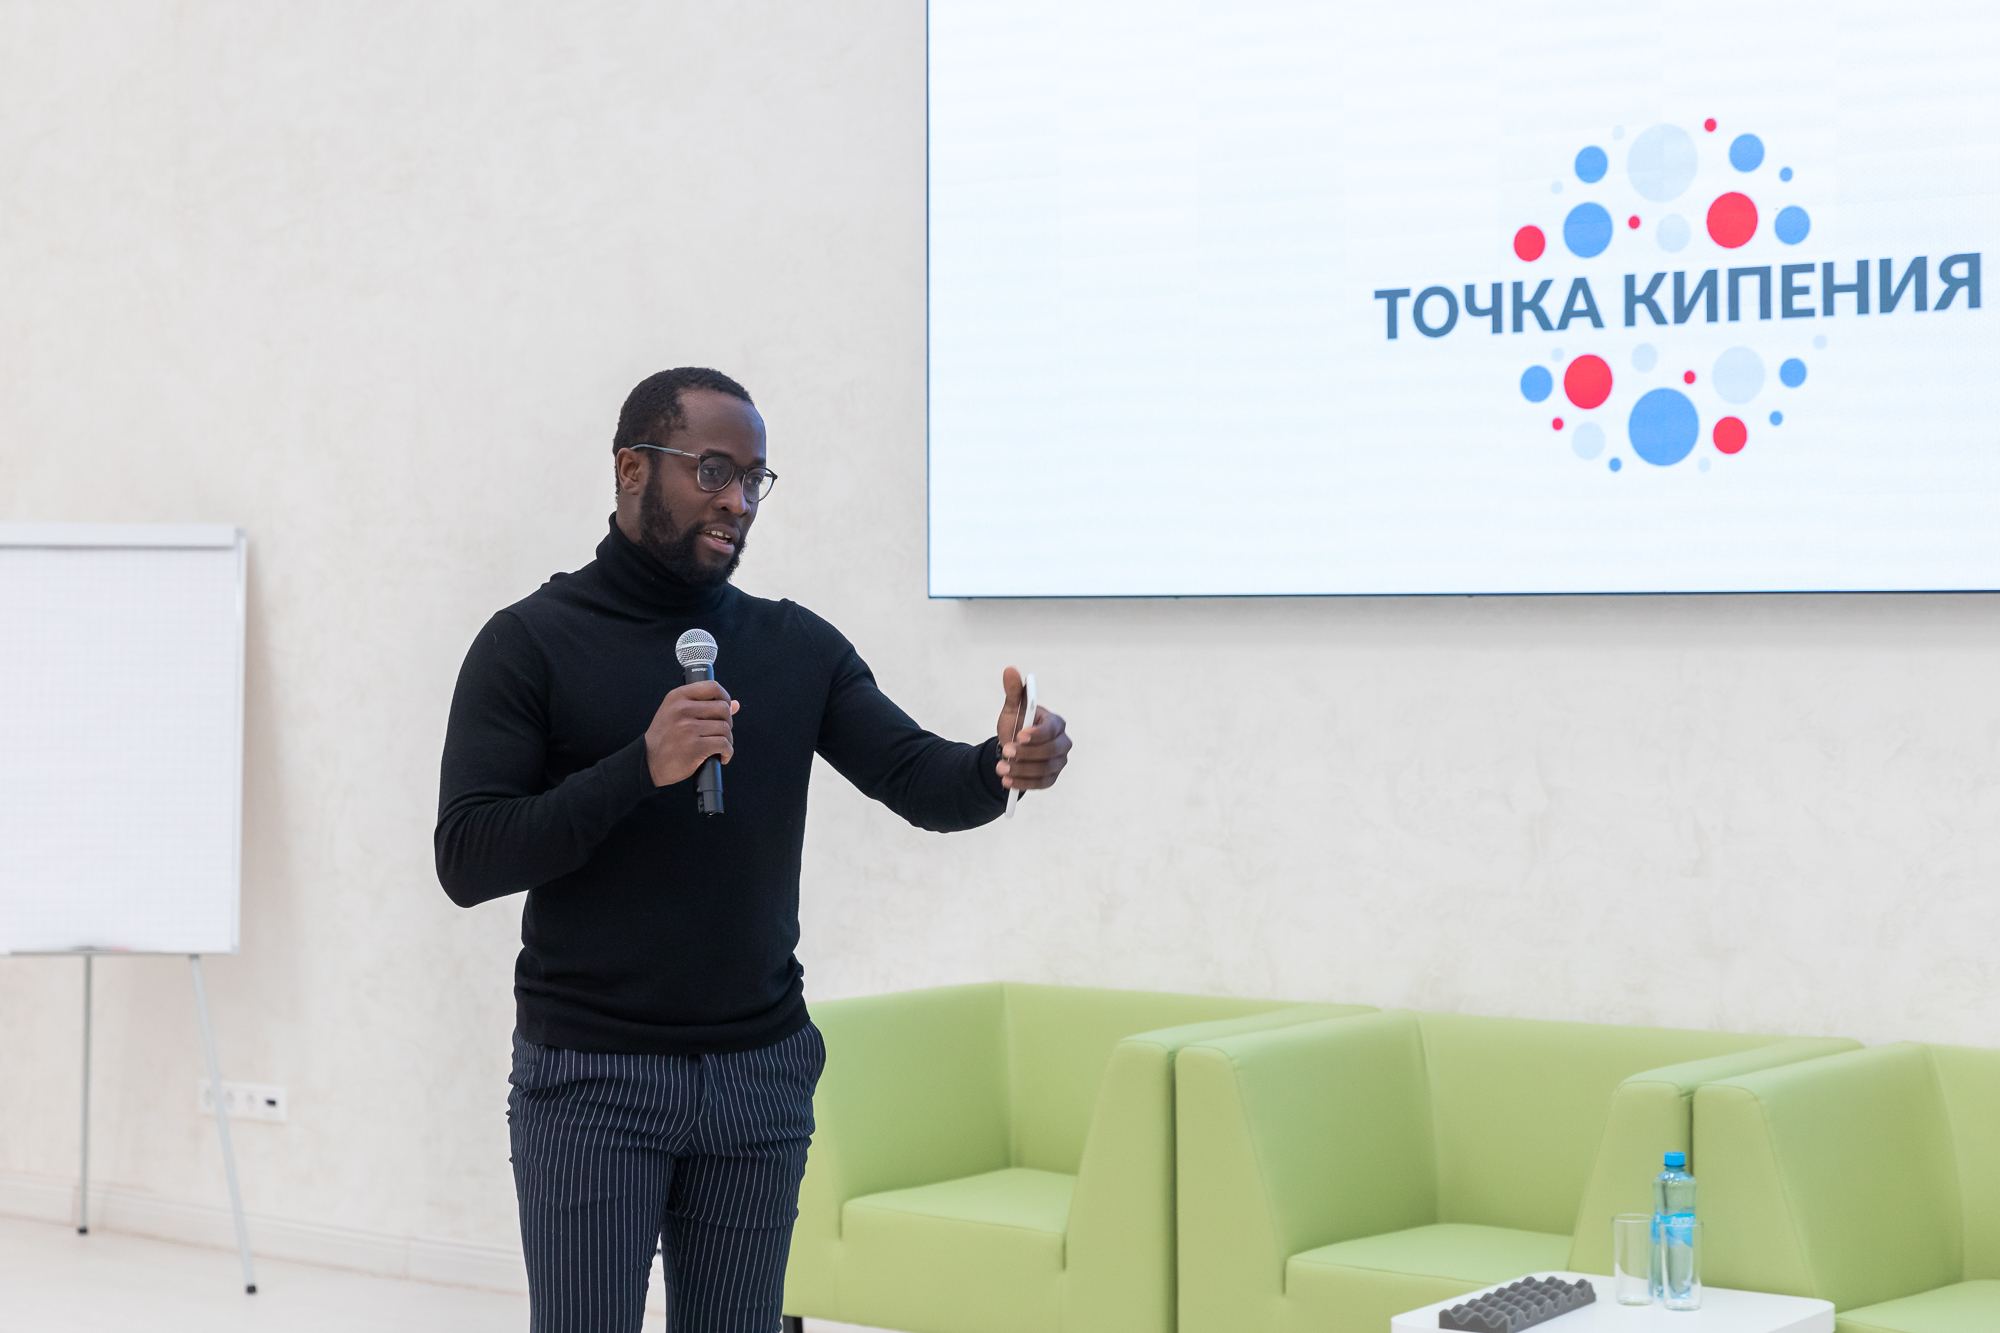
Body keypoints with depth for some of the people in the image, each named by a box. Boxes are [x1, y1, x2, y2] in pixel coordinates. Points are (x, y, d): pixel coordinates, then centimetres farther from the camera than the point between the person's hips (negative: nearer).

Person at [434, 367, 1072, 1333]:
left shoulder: (797, 648, 8)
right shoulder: (531, 644, -3)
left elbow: (922, 782, -2)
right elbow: (466, 861, -11)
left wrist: (1003, 768, -26)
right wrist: (641, 769, -23)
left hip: (759, 1074, 4)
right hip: (589, 1077, -3)